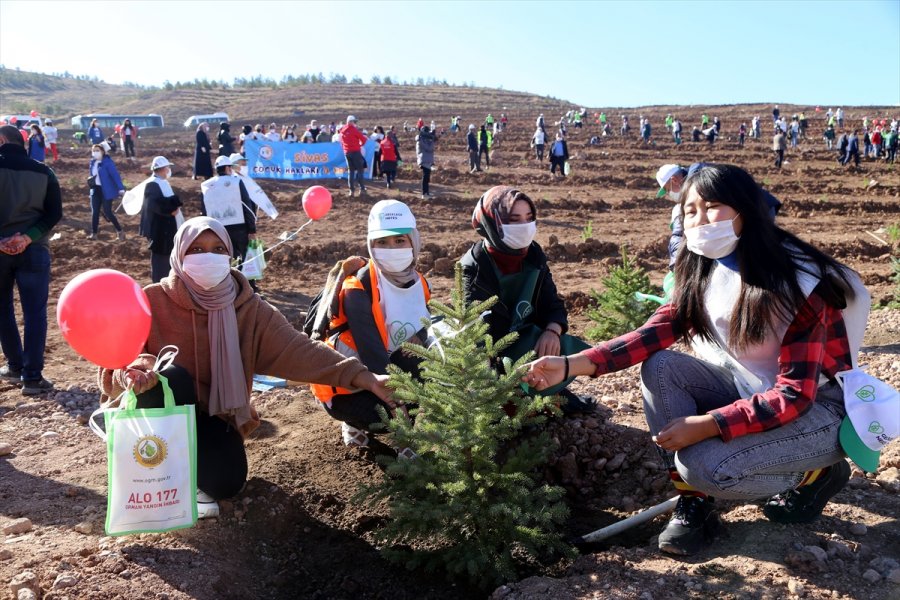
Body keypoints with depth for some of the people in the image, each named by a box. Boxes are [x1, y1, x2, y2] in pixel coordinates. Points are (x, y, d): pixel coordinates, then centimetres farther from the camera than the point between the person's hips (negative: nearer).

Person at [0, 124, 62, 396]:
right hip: (33, 250, 1)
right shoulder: (43, 171, 3)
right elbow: (55, 213, -3)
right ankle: (32, 377, -2)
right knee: (35, 313, 2)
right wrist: (28, 237, -10)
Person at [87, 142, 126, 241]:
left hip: (106, 190, -7)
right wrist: (90, 181, 3)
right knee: (95, 212, 8)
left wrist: (121, 188, -29)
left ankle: (120, 231, 11)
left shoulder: (108, 162, -15)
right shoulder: (92, 162, 7)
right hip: (96, 190, 7)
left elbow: (115, 175, -21)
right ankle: (94, 233, 17)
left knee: (107, 212, -5)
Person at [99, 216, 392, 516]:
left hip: (212, 414, 2)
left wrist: (359, 375, -28)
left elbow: (296, 349, -16)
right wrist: (137, 371, -40)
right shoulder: (153, 300, -13)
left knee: (226, 481, -23)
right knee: (173, 378, -34)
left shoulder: (248, 308, -7)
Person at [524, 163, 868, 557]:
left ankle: (815, 474, 2)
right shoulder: (700, 271, -5)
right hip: (749, 391, 6)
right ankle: (692, 503, -9)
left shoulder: (799, 283, -25)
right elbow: (656, 332, -16)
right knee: (660, 368, -18)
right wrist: (571, 364, -28)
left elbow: (795, 394, -27)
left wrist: (705, 425, -33)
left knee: (704, 465, -27)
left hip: (821, 407, -6)